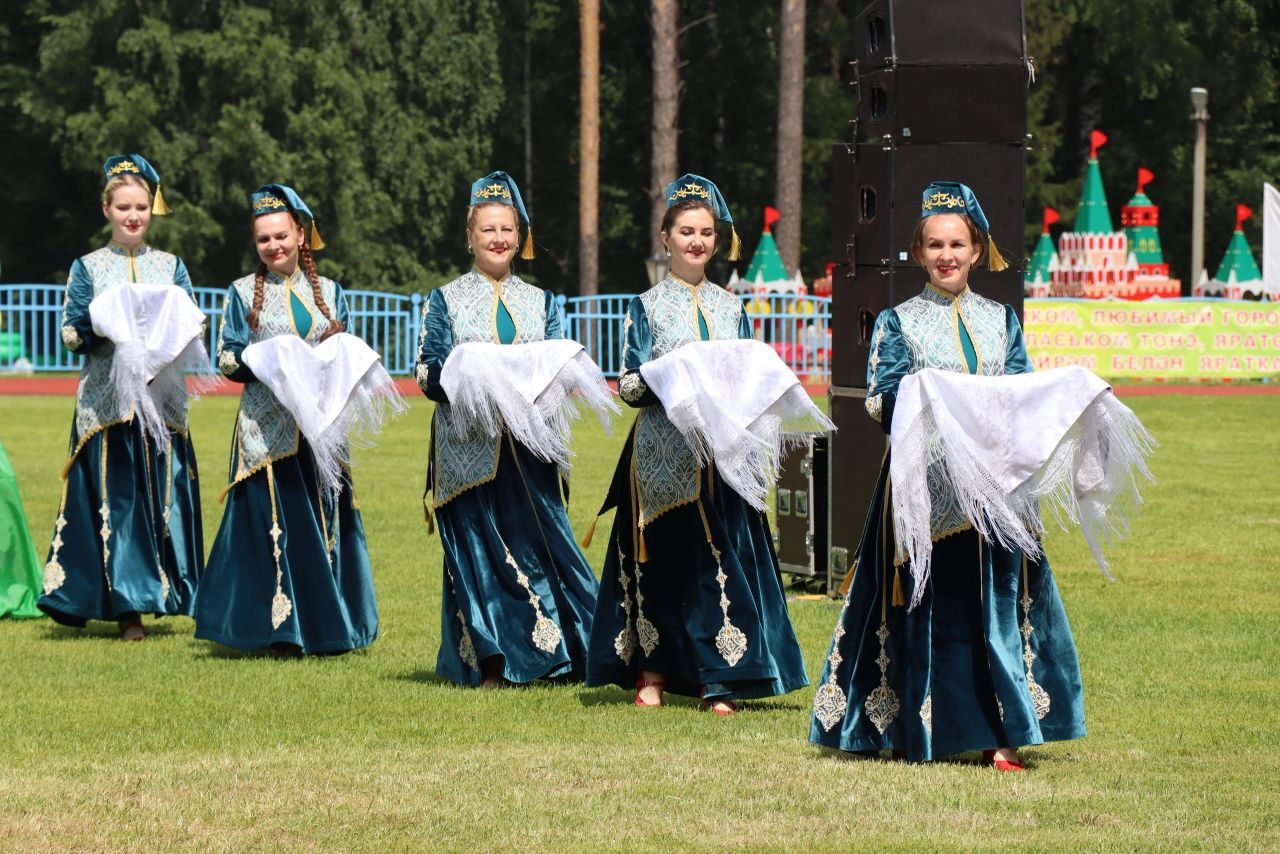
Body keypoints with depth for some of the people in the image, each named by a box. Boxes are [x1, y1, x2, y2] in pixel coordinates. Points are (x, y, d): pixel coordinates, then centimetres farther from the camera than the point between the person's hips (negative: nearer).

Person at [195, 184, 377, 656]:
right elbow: (227, 359, 1)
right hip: (266, 426, -2)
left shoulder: (328, 292, 12)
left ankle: (328, 625, 10)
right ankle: (282, 631, -2)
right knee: (272, 523, -6)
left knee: (325, 520, 2)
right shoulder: (243, 293, 5)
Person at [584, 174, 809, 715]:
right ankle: (651, 674, 9)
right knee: (660, 558, -1)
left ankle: (718, 682, -3)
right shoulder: (647, 307, 4)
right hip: (663, 455, -2)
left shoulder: (730, 308, 14)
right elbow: (628, 384, -1)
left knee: (724, 557, -5)